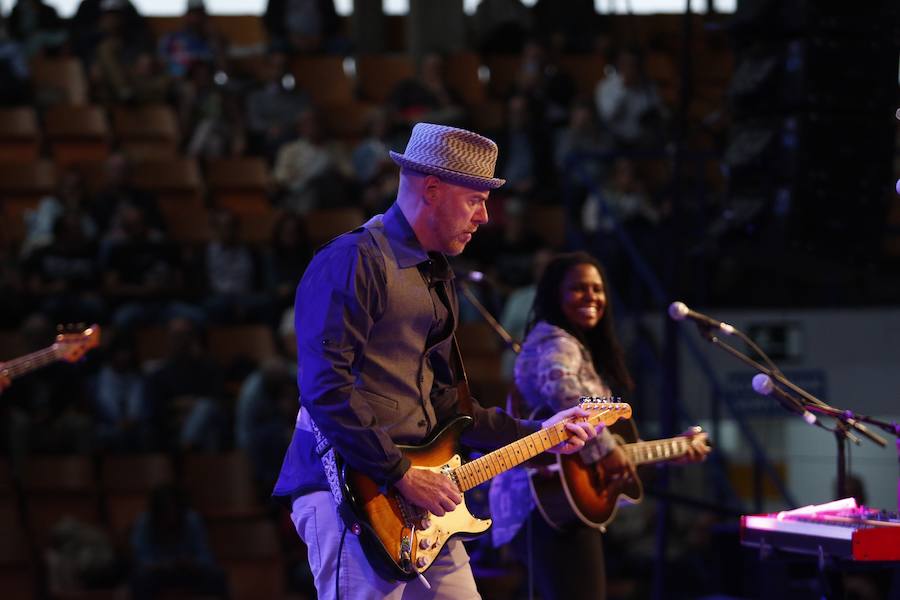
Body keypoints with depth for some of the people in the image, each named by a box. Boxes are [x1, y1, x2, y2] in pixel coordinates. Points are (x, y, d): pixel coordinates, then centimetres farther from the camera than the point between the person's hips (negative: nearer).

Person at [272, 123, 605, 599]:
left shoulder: (436, 278, 20)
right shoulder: (353, 262, -10)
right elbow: (325, 389, -20)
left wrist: (536, 435, 21)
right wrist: (402, 476, -20)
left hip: (424, 506, 9)